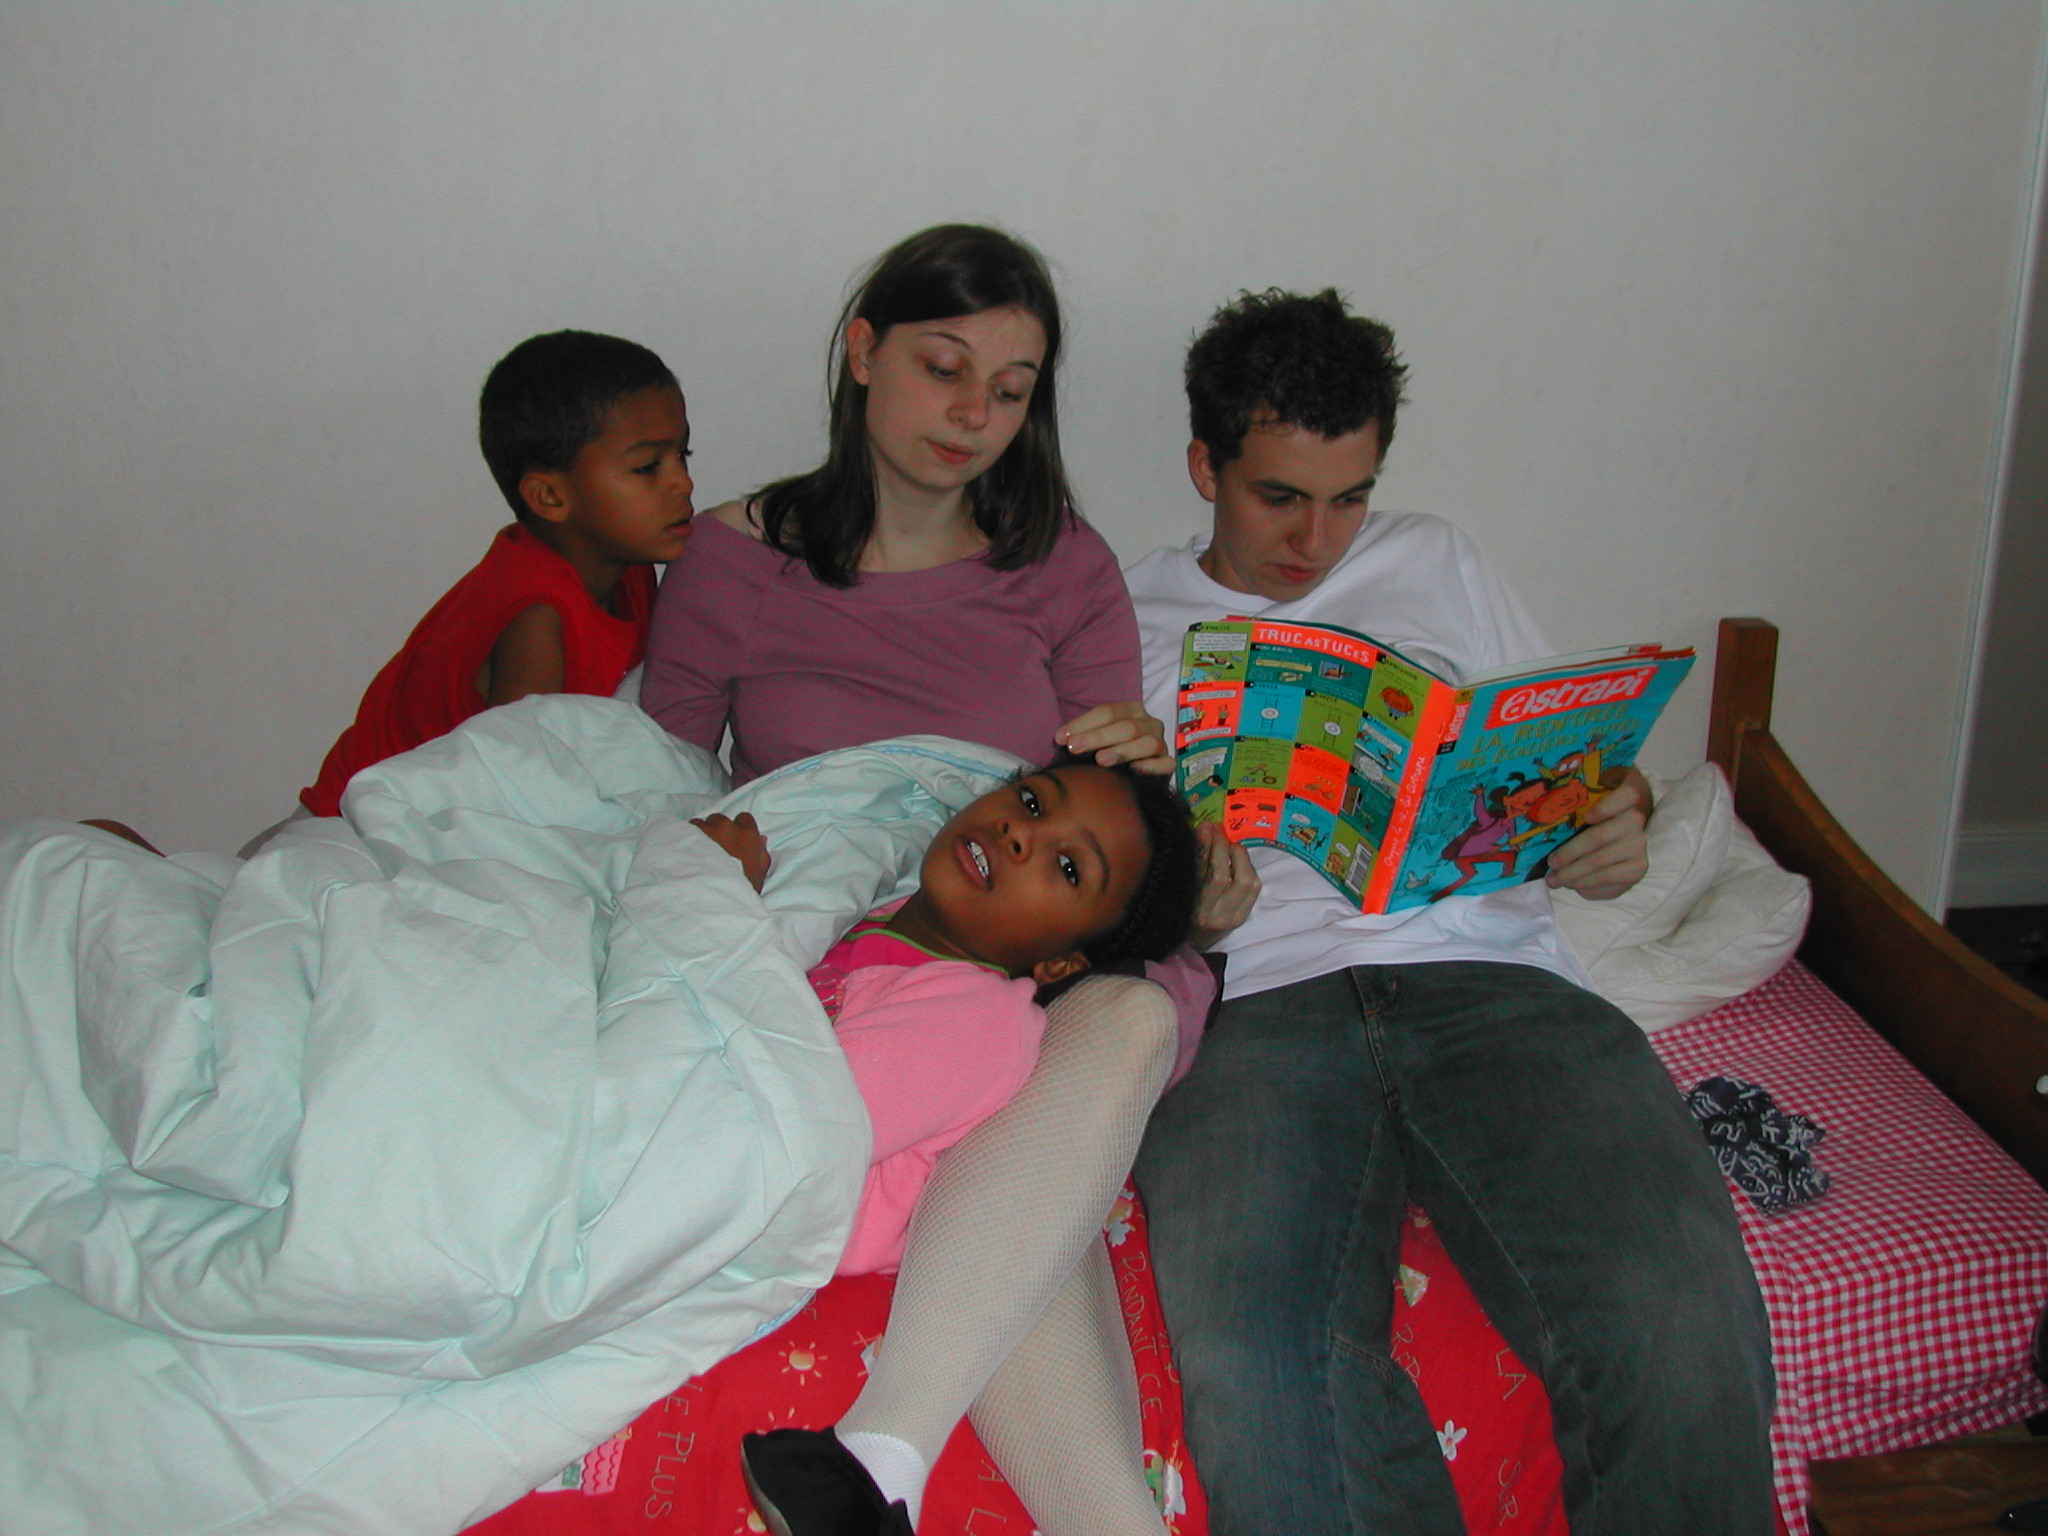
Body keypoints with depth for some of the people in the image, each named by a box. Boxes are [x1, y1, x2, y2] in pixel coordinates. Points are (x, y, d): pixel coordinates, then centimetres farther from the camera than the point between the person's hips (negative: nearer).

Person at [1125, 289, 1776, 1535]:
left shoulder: (1437, 566, 28)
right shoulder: (1126, 623, 20)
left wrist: (1611, 835, 2)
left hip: (1487, 975, 2)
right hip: (1253, 1002, -1)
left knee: (1681, 1332, -28)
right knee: (1259, 1380, -33)